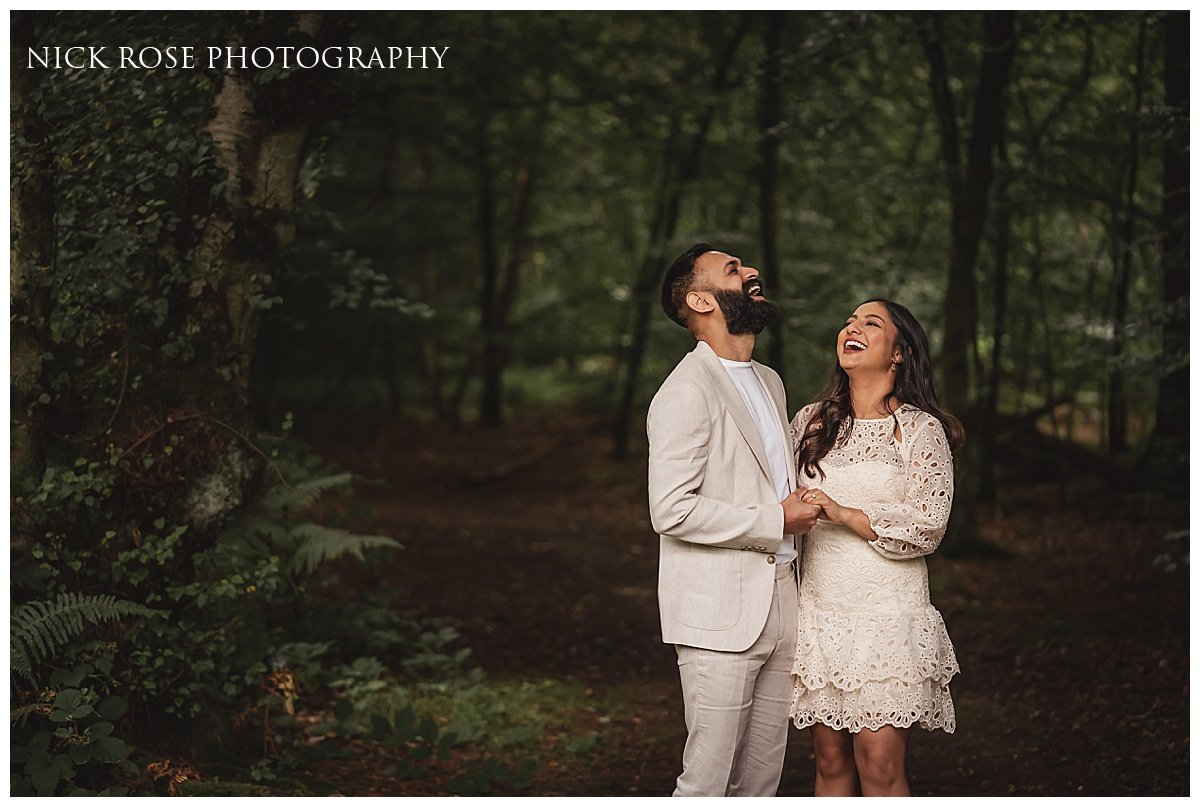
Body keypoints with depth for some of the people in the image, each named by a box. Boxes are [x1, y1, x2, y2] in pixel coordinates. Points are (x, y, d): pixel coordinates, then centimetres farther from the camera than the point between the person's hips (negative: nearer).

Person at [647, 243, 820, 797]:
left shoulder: (769, 382, 18)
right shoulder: (687, 391, -12)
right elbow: (672, 510, -20)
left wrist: (802, 507, 11)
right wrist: (775, 520, -14)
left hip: (778, 604, 8)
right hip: (720, 616, -8)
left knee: (762, 780, 10)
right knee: (706, 781, -5)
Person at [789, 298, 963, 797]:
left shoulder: (920, 429, -2)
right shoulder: (810, 422, 11)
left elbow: (927, 525, -11)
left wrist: (845, 515, -16)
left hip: (888, 614, -4)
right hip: (820, 612, 4)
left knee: (880, 765, -6)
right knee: (830, 761, 7)